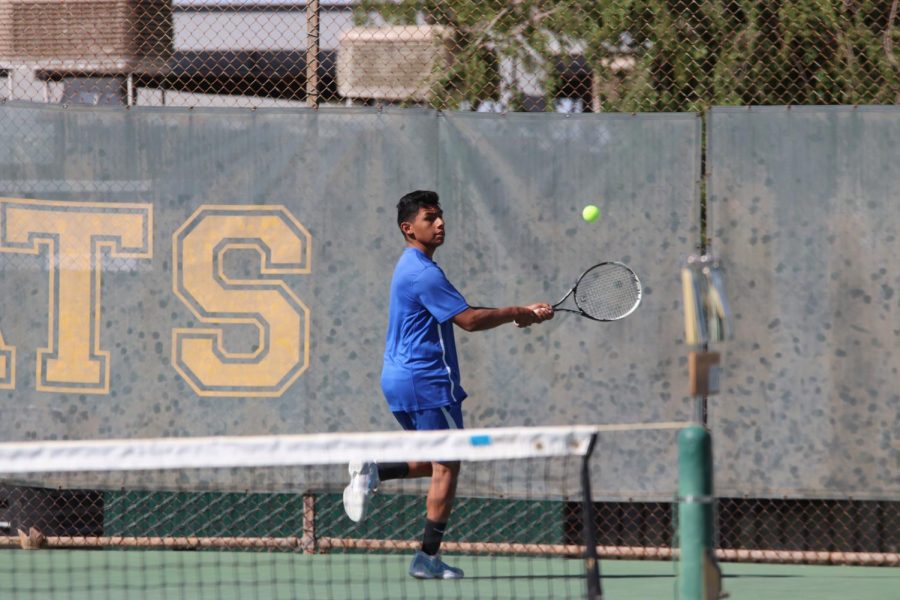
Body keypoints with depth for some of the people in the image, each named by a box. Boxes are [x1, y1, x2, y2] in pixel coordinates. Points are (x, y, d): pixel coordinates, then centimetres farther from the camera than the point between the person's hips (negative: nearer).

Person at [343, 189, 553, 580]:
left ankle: (372, 471, 3)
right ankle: (428, 559, -1)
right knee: (447, 467, -2)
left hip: (399, 379, 10)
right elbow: (468, 320, -21)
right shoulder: (424, 273, -17)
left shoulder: (413, 267, 17)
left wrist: (518, 313, 8)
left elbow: (460, 313, 17)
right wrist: (516, 313, -9)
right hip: (427, 380, -10)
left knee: (434, 463, 21)